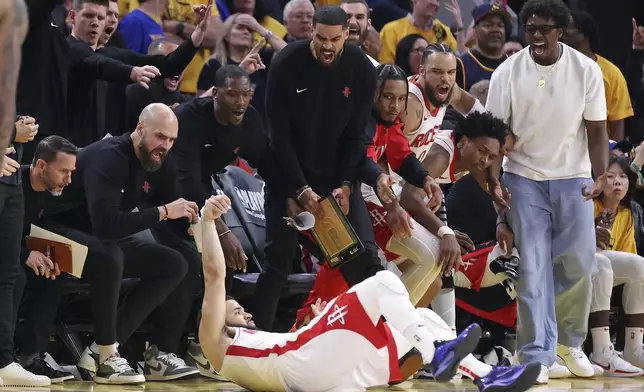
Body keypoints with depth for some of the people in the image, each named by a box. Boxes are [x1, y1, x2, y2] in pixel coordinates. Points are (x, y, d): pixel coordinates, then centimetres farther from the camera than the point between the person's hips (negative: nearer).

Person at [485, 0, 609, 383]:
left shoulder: (587, 71, -6)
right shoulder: (507, 73, -8)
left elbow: (597, 130, -3)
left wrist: (601, 175, -18)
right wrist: (494, 183, -15)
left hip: (573, 178, 1)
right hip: (524, 179, -1)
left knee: (578, 265, -1)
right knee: (533, 270, -6)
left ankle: (570, 341, 23)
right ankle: (537, 356, -3)